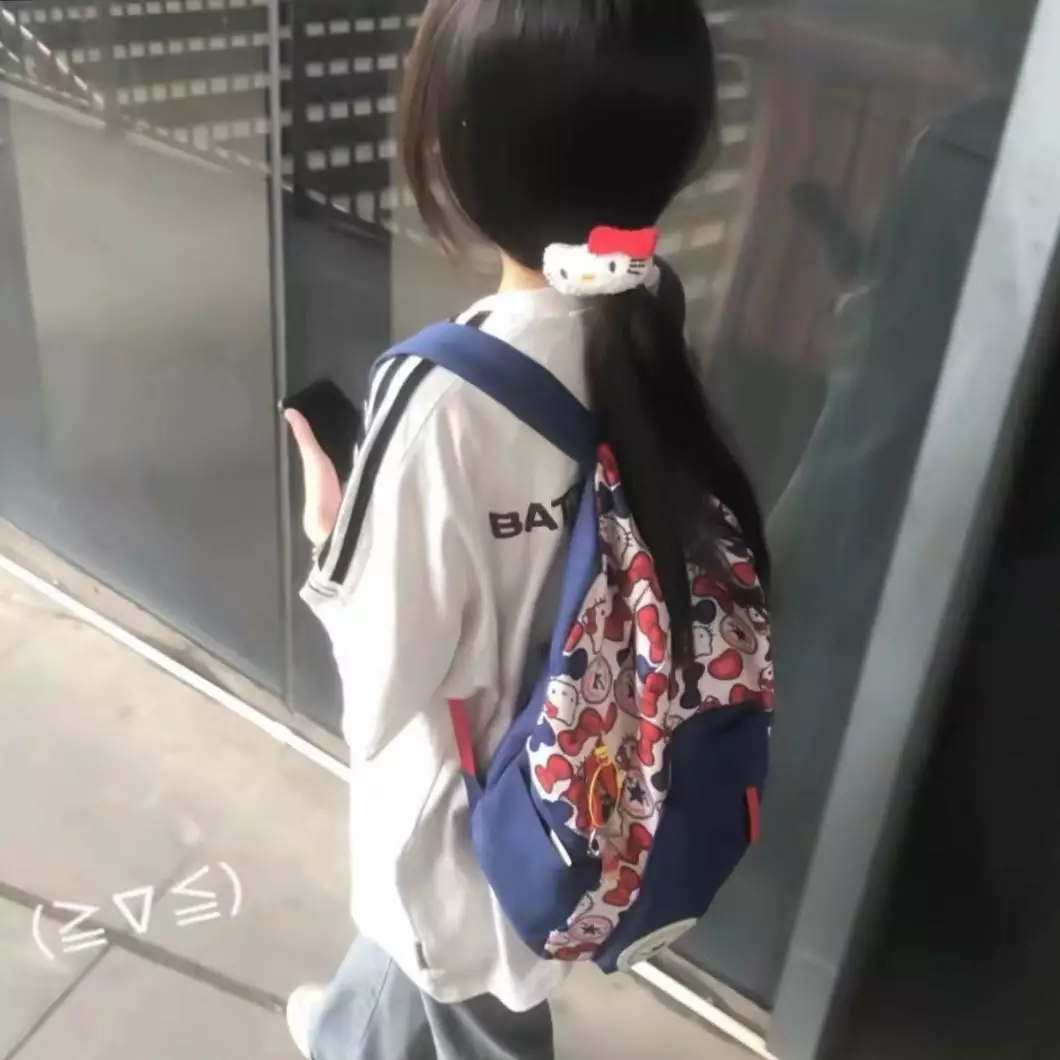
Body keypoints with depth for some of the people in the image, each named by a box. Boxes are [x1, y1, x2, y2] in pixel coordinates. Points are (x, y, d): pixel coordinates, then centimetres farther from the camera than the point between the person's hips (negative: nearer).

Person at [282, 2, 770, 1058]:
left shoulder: (449, 397, -36)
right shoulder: (646, 337, -16)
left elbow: (390, 685, -26)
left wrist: (332, 540, -10)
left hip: (470, 801, -6)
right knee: (414, 926, 36)